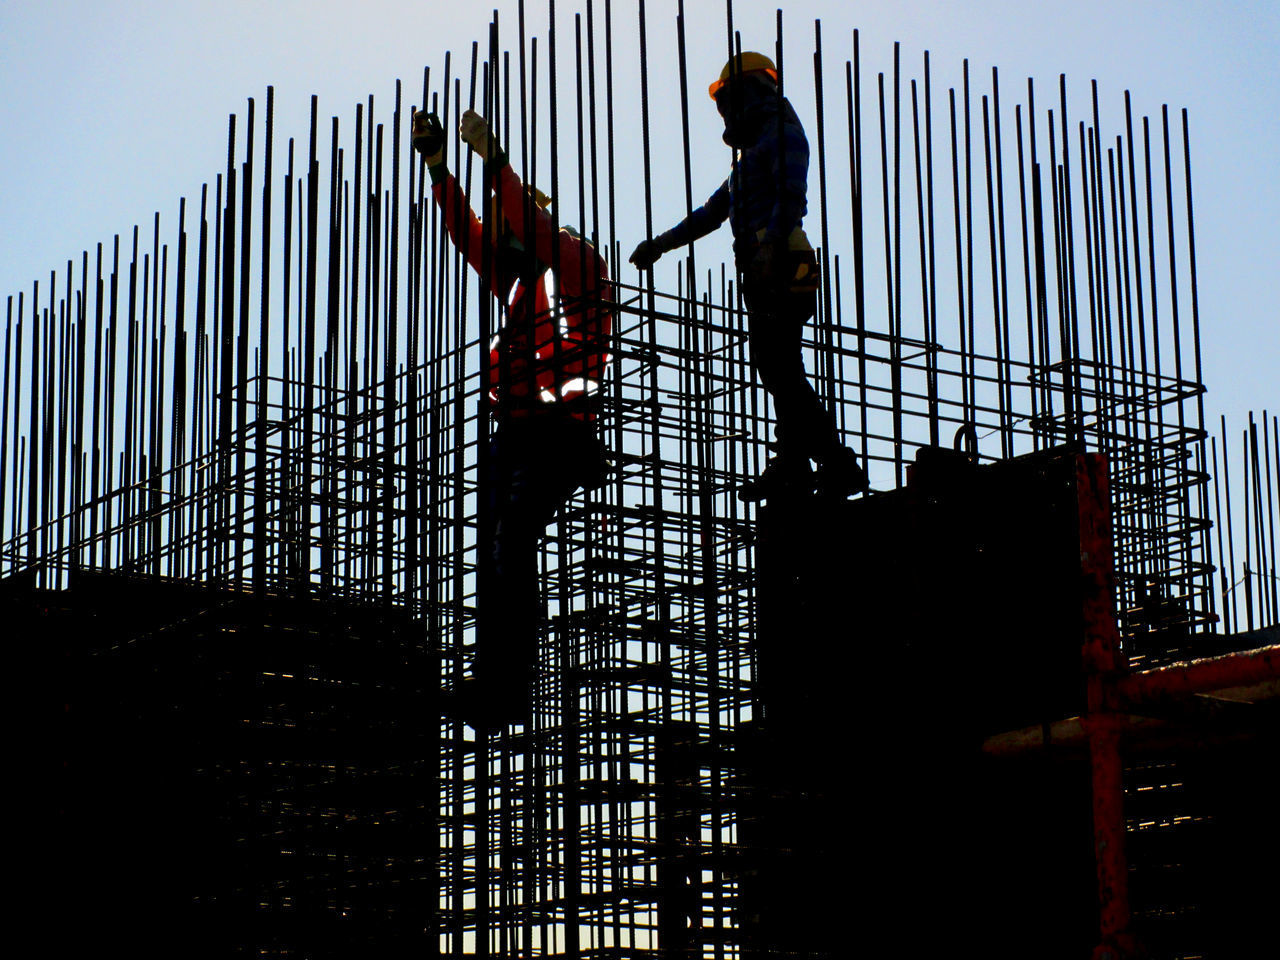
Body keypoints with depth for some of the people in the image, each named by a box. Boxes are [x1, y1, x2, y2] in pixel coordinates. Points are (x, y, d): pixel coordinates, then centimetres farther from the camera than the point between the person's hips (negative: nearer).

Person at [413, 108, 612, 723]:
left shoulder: (580, 267, 4)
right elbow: (468, 232, 22)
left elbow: (532, 225, -12)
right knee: (493, 563, 0)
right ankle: (491, 696, -1)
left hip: (556, 437, -8)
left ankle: (504, 697, -26)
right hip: (509, 436, 8)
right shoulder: (517, 281, 26)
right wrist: (436, 163, 15)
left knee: (511, 552, -21)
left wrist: (492, 159, -15)